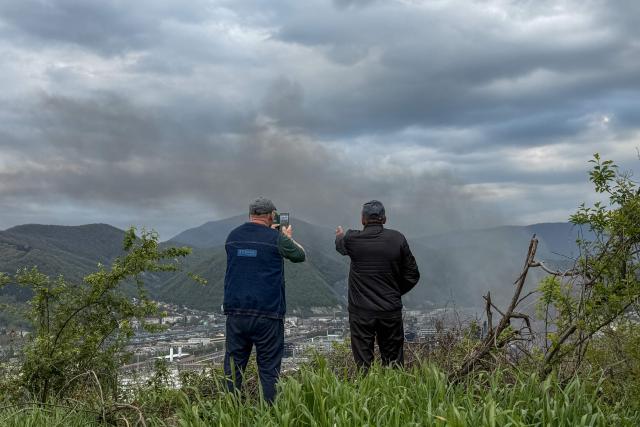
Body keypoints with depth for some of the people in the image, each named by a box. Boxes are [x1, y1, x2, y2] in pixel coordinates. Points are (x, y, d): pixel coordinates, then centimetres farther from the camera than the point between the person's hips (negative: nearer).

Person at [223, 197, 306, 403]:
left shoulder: (232, 237, 8)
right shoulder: (276, 238, -6)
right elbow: (300, 255, 9)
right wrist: (288, 238, 28)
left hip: (235, 312, 4)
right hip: (267, 314, -4)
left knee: (233, 367, 10)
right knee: (269, 368, 4)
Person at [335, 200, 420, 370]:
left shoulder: (352, 239, -7)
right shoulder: (397, 239, -4)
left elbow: (340, 246, 20)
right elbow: (412, 275, 1)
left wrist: (340, 236, 44)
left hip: (361, 313, -1)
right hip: (391, 311, 1)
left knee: (363, 364, 4)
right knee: (394, 363, 10)